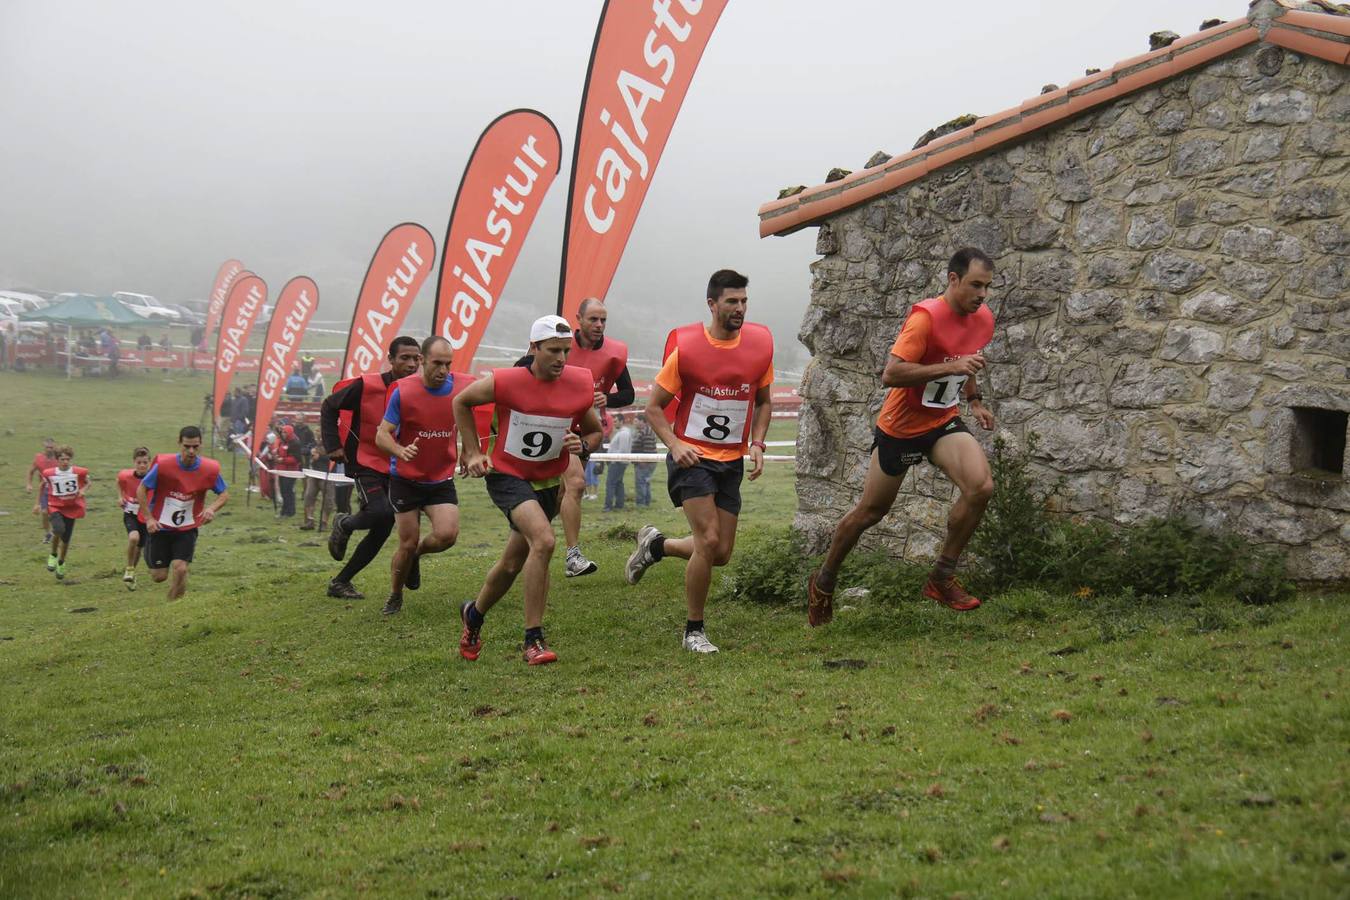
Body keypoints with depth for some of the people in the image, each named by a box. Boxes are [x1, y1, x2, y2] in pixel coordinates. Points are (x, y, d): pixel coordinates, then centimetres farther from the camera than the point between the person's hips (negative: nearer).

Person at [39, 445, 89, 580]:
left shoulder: (79, 472, -8)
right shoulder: (49, 473, -7)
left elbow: (87, 483, 9)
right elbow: (45, 486, 12)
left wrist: (83, 490, -12)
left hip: (72, 508, 1)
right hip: (55, 506, -1)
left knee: (66, 538, 8)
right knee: (59, 529, -29)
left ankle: (61, 563, 35)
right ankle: (53, 555, -2)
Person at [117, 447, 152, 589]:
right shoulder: (126, 476, -17)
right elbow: (119, 481, 8)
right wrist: (120, 496, 1)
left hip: (148, 515, 1)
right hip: (131, 514, -1)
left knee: (139, 548, 13)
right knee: (134, 537, -29)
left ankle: (131, 571, 42)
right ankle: (129, 570, -9)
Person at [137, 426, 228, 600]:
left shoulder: (210, 469, -12)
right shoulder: (163, 465, -18)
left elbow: (224, 494, 2)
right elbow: (141, 489, -5)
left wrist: (212, 508, -19)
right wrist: (149, 518, -12)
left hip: (187, 528, 1)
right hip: (160, 526, -1)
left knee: (180, 568, -19)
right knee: (159, 576, 3)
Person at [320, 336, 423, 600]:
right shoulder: (366, 386, -14)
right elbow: (329, 406, -3)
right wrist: (333, 445, -7)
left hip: (397, 467, 5)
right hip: (366, 463, -5)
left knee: (381, 529, 4)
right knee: (382, 513, -26)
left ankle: (340, 582, 18)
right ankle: (344, 525, 8)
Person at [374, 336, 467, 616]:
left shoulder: (462, 386, -8)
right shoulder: (403, 391, -15)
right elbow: (382, 435, -13)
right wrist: (401, 451, -33)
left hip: (442, 480, 2)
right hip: (406, 479, -2)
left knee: (447, 535, -17)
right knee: (407, 543, 2)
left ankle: (418, 551, 18)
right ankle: (395, 597, 26)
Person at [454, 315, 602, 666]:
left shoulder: (581, 386, -8)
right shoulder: (506, 381, -17)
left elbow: (595, 431, 8)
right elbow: (461, 402, 1)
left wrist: (582, 444, -15)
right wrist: (473, 452, -2)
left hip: (549, 482, 5)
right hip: (507, 476, -5)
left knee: (513, 564, 14)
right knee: (544, 541, -28)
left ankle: (474, 613, 44)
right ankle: (533, 640, -20)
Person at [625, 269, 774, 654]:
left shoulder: (759, 344, 1)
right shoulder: (686, 347, -11)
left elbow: (764, 401, 16)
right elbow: (654, 407, -3)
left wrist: (757, 443, 1)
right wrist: (675, 445, -18)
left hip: (732, 461, 5)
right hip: (693, 457, -5)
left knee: (721, 553, 5)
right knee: (709, 540, -17)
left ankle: (655, 544, 33)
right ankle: (694, 630, 0)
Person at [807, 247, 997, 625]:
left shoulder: (983, 319, 0)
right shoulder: (926, 317, -24)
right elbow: (890, 374, -32)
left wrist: (974, 400, 7)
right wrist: (951, 367, -36)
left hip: (944, 423, 5)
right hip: (900, 427, -5)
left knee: (981, 486, -21)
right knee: (871, 511, 8)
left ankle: (942, 578, -5)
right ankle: (823, 582, 32)